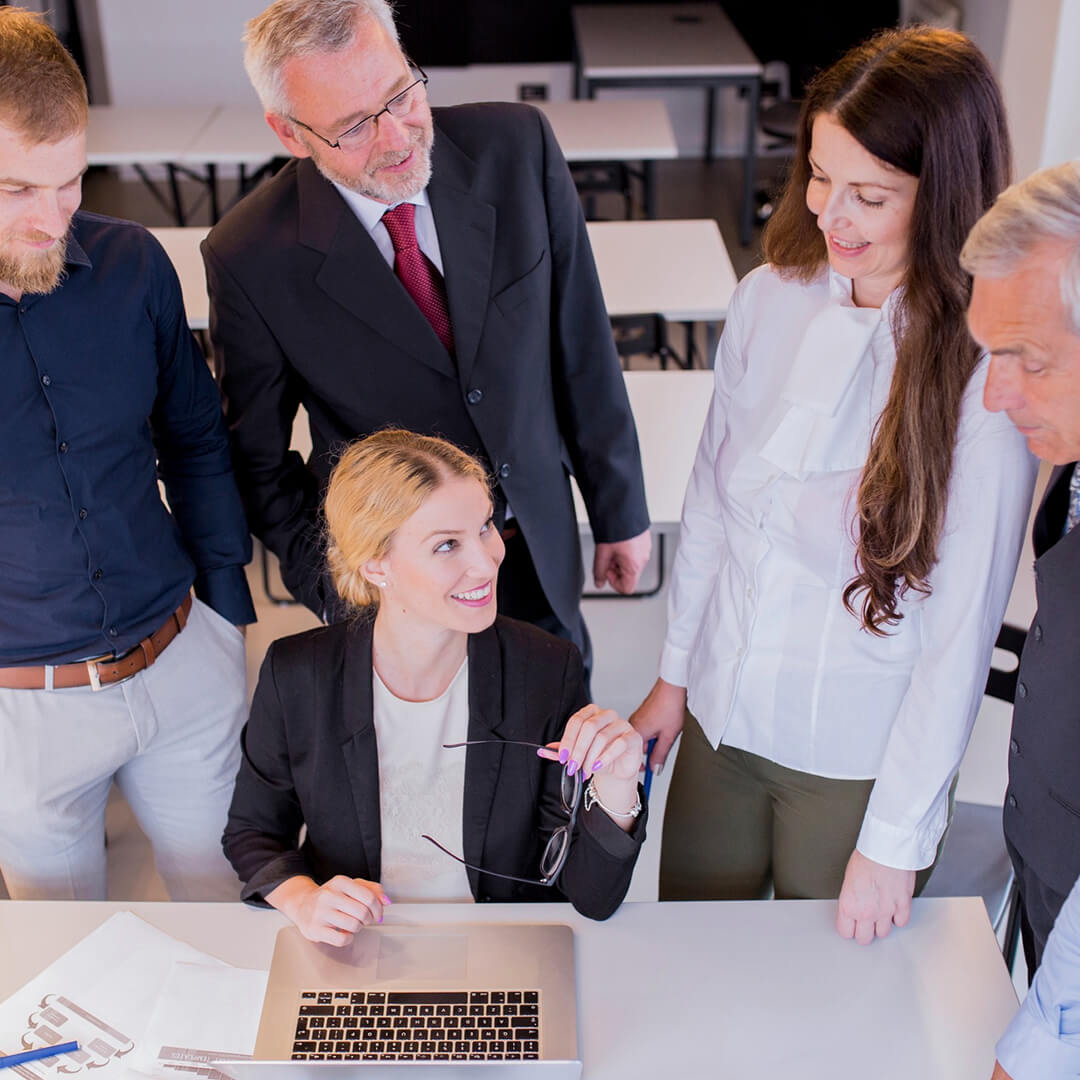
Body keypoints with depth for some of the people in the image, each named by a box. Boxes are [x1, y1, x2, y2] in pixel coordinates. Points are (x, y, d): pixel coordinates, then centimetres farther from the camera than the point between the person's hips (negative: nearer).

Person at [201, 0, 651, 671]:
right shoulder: (251, 259, -20)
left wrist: (621, 510, 1)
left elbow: (582, 346, -5)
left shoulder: (516, 147, -14)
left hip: (542, 552, 3)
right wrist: (331, 588, -11)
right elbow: (258, 455, -6)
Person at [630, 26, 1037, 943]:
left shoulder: (988, 368, -21)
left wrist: (896, 839, -12)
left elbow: (962, 625, -17)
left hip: (861, 759, -4)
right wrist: (674, 676, 11)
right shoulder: (771, 298, -6)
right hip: (721, 719, 4)